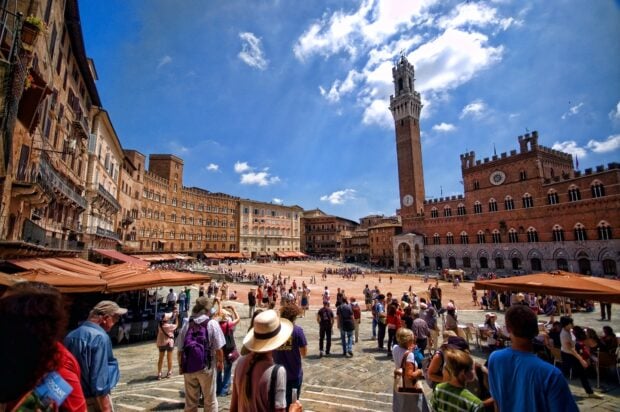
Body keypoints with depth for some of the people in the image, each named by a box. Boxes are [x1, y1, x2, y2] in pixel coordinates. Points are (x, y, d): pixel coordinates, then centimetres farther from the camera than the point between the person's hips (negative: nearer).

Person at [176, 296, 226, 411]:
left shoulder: (186, 324, -1)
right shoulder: (212, 324, -11)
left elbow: (179, 350, 1)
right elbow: (218, 348, -10)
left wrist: (181, 365, 16)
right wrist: (220, 362, 7)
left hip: (188, 367, 3)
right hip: (206, 367, -3)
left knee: (190, 401, 18)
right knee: (210, 401, 14)